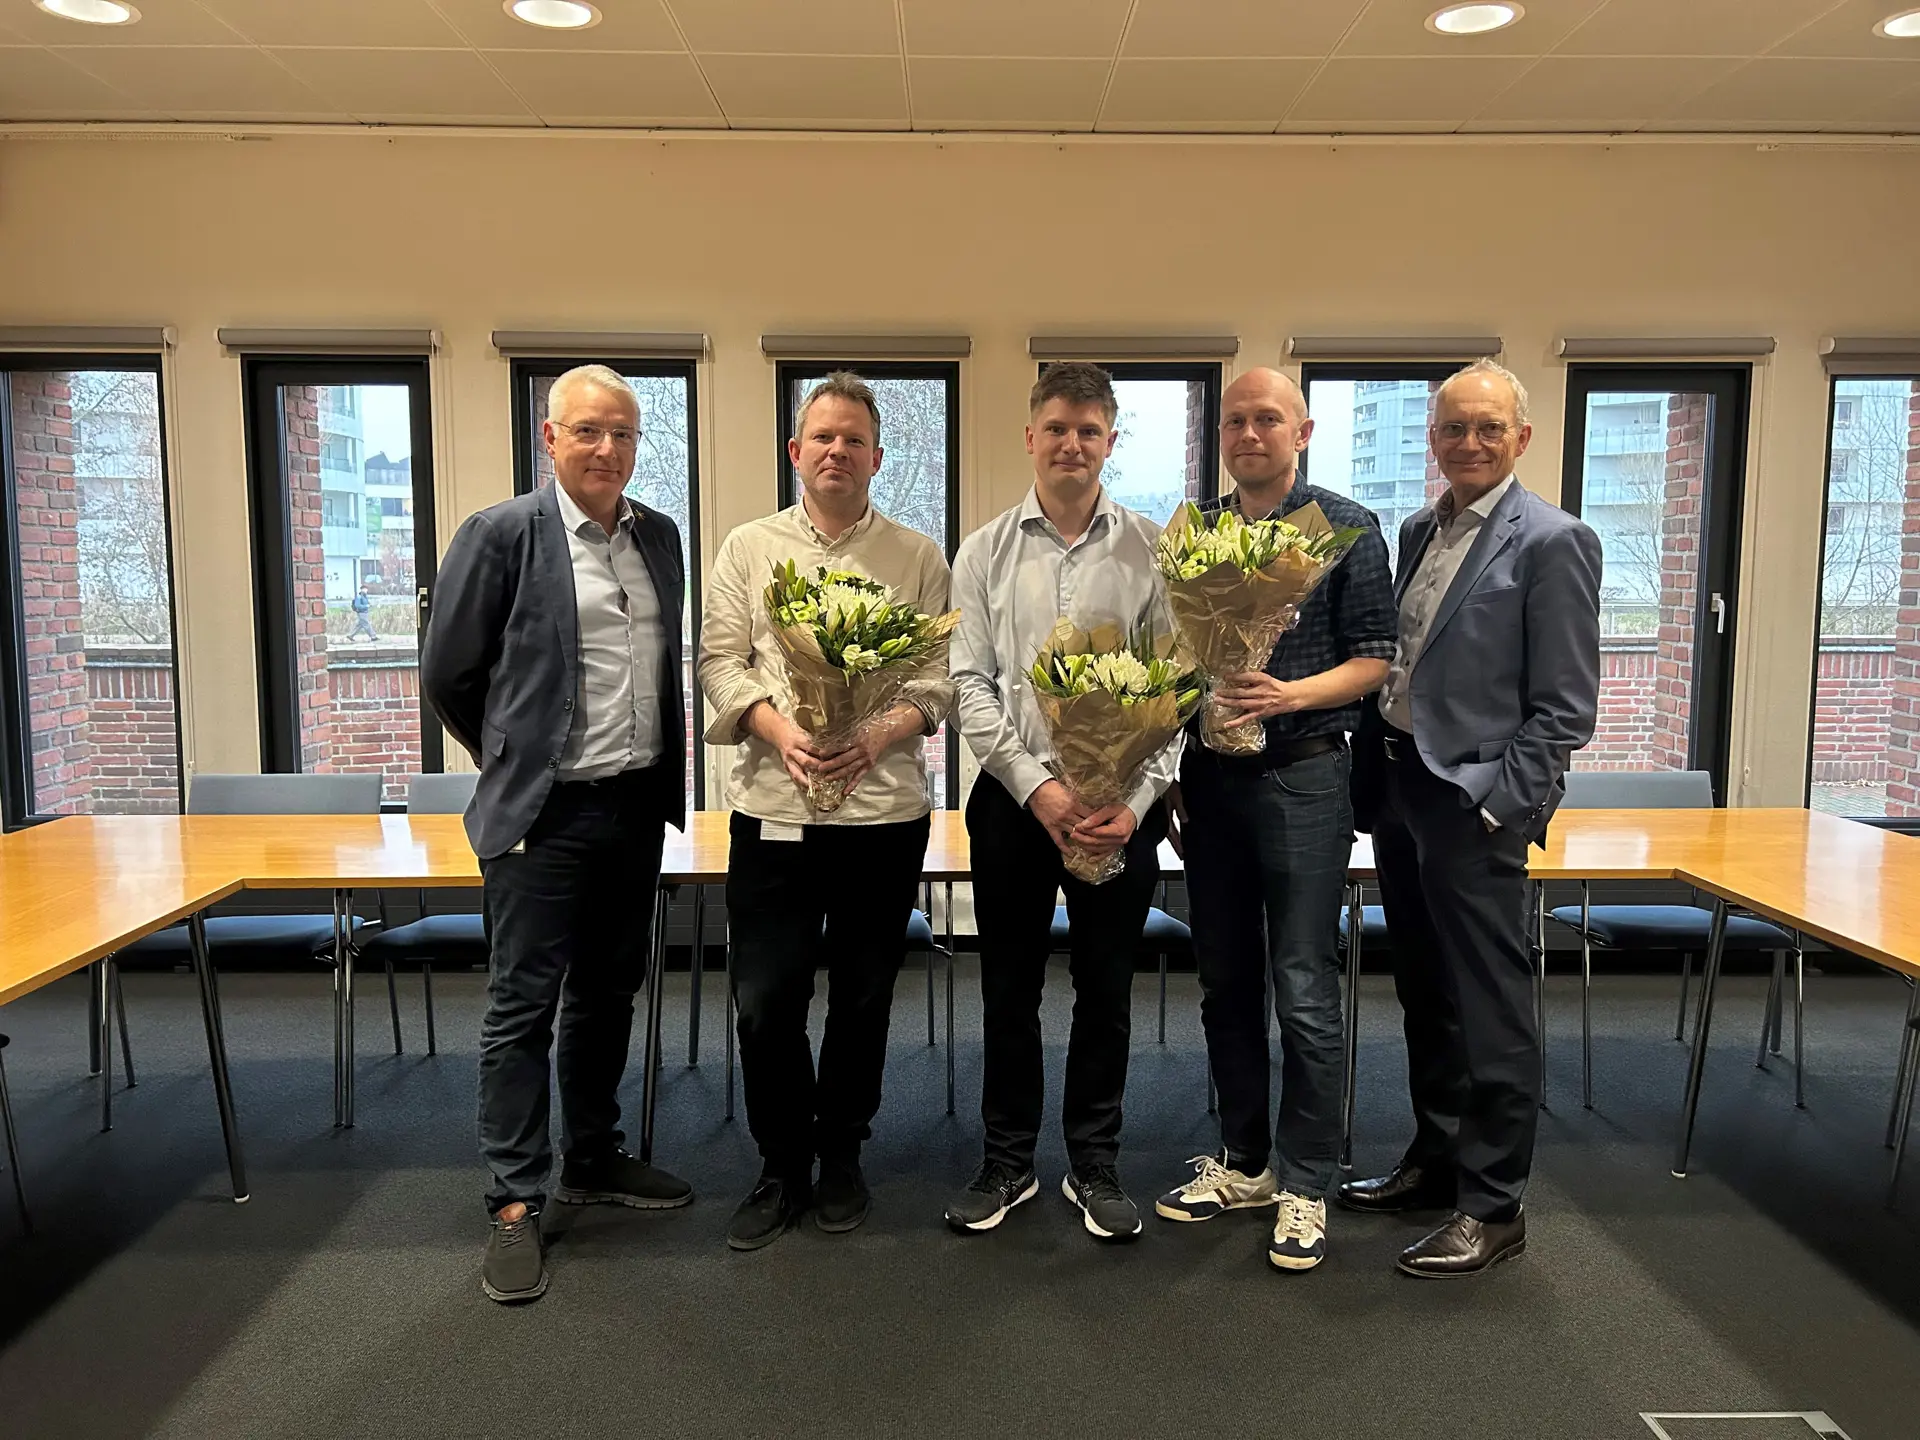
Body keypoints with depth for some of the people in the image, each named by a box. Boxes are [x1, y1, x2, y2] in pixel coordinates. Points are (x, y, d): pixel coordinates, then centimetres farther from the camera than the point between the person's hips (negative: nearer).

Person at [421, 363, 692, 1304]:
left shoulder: (659, 536, 8)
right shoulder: (501, 535, -8)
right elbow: (447, 673, -3)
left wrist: (661, 772, 14)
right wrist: (514, 760, 7)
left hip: (639, 804, 6)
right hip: (545, 811, -6)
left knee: (608, 993, 16)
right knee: (524, 1006, 2)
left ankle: (594, 1162, 32)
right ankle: (515, 1203, 13)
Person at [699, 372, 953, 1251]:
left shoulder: (918, 558, 8)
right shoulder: (749, 548, 9)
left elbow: (937, 678, 2)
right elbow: (720, 661, 2)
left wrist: (879, 735, -16)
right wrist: (781, 732, -15)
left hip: (885, 809, 0)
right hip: (773, 807, 0)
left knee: (863, 997, 10)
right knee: (766, 998, 2)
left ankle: (840, 1155, 30)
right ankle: (781, 1166, 22)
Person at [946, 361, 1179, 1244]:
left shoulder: (1150, 550, 1)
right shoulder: (986, 552, 4)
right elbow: (969, 684, -2)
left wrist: (1139, 798, -13)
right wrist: (1036, 787, -13)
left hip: (1123, 801, 0)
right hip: (1012, 795, 1)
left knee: (1106, 990, 10)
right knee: (1009, 989, 11)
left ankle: (1094, 1165, 28)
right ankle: (1008, 1162, 28)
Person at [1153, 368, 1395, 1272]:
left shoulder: (1347, 529, -1)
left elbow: (1375, 660, -4)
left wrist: (1289, 695, -21)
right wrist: (1168, 772, 8)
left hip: (1303, 778, -4)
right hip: (1207, 780, 5)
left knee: (1304, 993, -1)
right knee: (1226, 983, 12)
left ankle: (1305, 1187, 13)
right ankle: (1244, 1163, 27)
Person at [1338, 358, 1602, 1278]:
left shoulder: (1551, 541, -8)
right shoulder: (1420, 532, 13)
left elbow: (1565, 707, -11)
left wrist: (1500, 807, -15)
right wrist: (1371, 777, 8)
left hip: (1474, 799, -7)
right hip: (1396, 784, 7)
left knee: (1489, 1010, 1)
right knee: (1423, 995, 17)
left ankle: (1492, 1206, 15)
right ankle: (1435, 1161, 33)